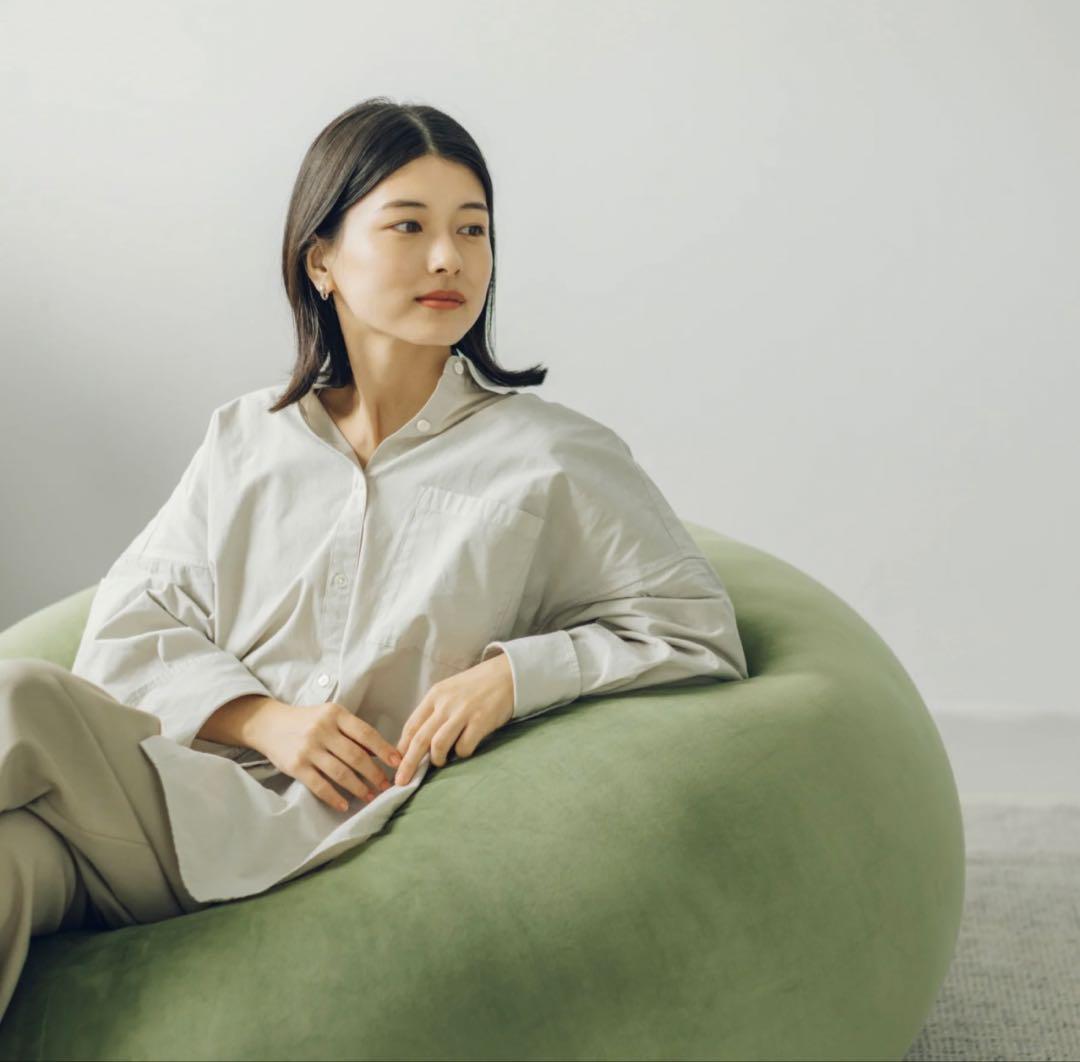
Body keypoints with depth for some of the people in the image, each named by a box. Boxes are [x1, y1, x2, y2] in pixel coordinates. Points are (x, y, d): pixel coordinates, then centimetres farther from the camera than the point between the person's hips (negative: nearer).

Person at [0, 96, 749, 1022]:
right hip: (180, 786, 4)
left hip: (334, 841, -3)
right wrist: (264, 717, -8)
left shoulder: (556, 458, 6)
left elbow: (700, 635, 5)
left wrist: (514, 673, -9)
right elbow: (128, 625, 12)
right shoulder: (244, 442, 16)